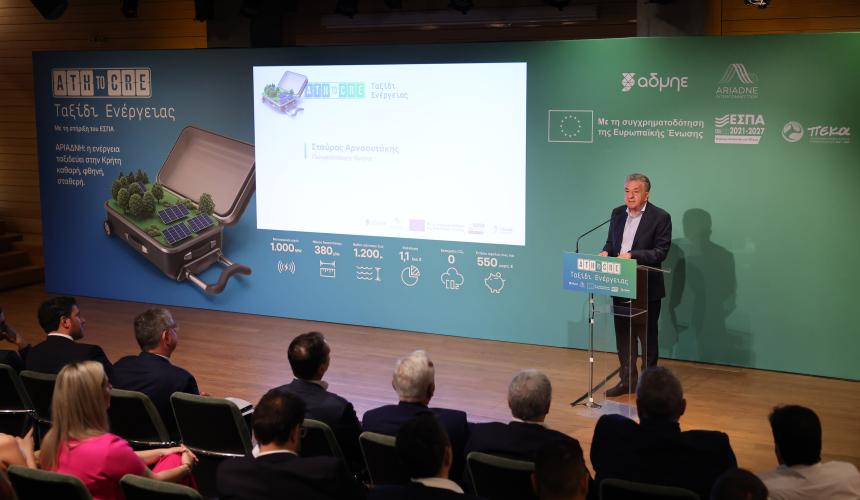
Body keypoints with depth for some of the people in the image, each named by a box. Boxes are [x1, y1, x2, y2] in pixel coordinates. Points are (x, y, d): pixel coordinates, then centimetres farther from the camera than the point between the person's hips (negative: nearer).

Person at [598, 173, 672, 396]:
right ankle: (627, 380, 21)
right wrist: (605, 252, -6)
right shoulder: (617, 214, 9)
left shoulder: (660, 217, -9)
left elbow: (660, 252, -15)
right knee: (623, 334, 11)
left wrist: (631, 255, -26)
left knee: (647, 335, 5)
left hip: (646, 288, -5)